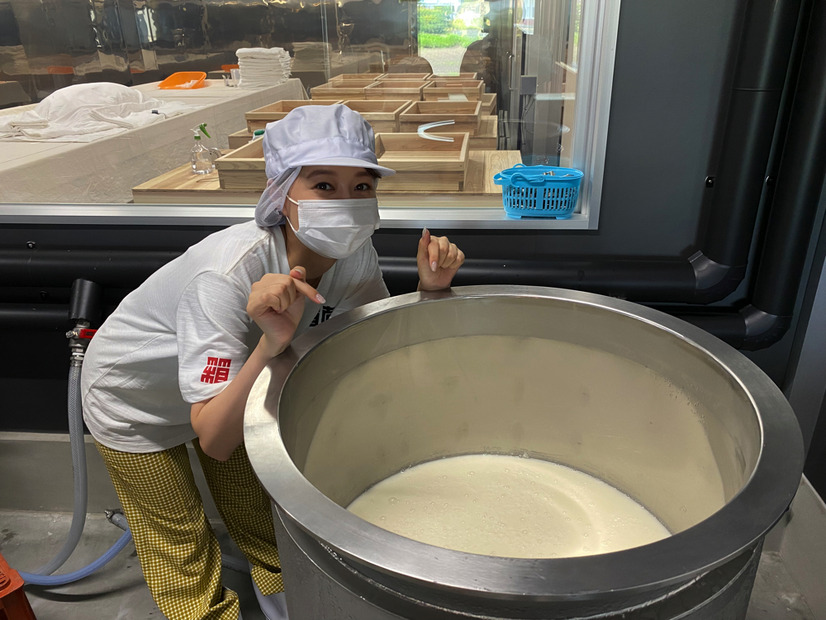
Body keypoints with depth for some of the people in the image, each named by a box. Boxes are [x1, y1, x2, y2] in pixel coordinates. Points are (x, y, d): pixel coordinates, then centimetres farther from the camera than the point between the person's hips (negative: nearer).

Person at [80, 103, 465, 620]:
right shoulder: (227, 274, -43)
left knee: (260, 521, 20)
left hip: (229, 386, 5)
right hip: (135, 399, -4)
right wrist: (273, 342, -56)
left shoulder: (353, 258, -25)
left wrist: (430, 291, -31)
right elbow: (213, 441, -42)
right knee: (182, 549, 12)